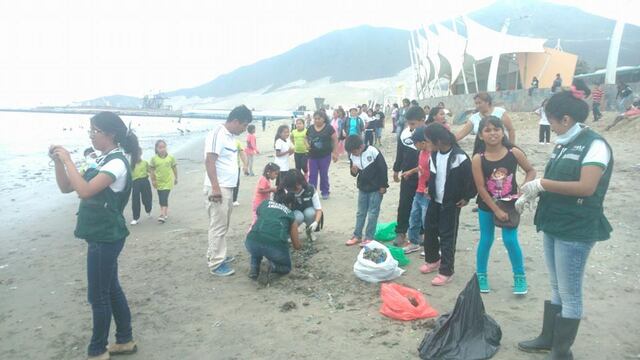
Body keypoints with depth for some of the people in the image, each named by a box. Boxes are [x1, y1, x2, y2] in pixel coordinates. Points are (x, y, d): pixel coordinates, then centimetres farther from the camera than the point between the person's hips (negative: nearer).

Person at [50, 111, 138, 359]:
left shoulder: (117, 163, -17)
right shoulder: (101, 161, 12)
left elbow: (85, 191, -29)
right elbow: (66, 187, 13)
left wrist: (68, 160, -21)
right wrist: (58, 161, -1)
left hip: (106, 238, -10)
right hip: (101, 236, 10)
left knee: (98, 295, 2)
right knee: (110, 289, 17)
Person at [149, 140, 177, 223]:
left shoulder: (171, 157, -6)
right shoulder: (154, 158, -6)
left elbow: (174, 168, 5)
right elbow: (151, 170, -1)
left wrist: (176, 178, 11)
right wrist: (153, 180, -4)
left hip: (168, 181, -2)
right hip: (159, 182, 2)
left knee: (164, 198, -11)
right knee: (161, 199, 13)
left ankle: (162, 215, -14)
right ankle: (166, 212, 29)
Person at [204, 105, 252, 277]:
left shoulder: (230, 135, 13)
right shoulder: (217, 133, -15)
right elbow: (209, 161, -20)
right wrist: (215, 187, -24)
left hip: (227, 188, 9)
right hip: (217, 189, -9)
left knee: (222, 225, 16)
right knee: (218, 226, -4)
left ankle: (216, 255, 28)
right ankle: (216, 264, 3)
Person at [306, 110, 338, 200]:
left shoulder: (329, 128, -7)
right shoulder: (310, 128, 3)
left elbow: (335, 140, -5)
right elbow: (306, 138, 15)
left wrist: (335, 153, -9)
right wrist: (307, 145, -8)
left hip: (325, 155, -3)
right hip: (313, 156, 3)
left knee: (324, 174, 8)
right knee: (312, 175, 5)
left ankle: (325, 192, 22)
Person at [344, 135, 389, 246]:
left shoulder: (373, 151, -19)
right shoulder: (352, 156, -4)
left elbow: (383, 168, -13)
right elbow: (354, 173, 7)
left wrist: (383, 186, -10)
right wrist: (353, 171, -18)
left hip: (375, 188, -5)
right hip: (362, 188, 5)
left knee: (372, 213, 3)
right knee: (360, 213, 13)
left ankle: (369, 237, 13)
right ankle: (357, 236, 22)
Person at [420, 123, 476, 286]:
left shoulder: (459, 157, -21)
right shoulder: (434, 155, 1)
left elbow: (471, 178, -16)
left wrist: (467, 197, -10)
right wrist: (430, 189, 10)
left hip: (451, 204, -7)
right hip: (435, 201, 7)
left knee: (447, 236, -2)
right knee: (429, 230, 16)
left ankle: (446, 271, 9)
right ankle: (433, 260, 37)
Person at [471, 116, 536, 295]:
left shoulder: (514, 152, -12)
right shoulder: (478, 159, -16)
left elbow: (531, 171, 2)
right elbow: (481, 188, -15)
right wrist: (496, 210, -15)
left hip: (510, 204, 0)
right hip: (487, 206, 0)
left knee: (511, 241, 0)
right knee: (486, 240, 10)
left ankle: (520, 277, 20)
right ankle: (481, 276, 27)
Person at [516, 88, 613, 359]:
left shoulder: (595, 145, -14)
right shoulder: (563, 144, 10)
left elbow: (586, 187, -24)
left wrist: (541, 184, -22)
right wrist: (529, 194, 2)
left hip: (576, 231, -8)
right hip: (553, 225, 8)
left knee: (569, 293, 4)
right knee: (556, 288, 19)